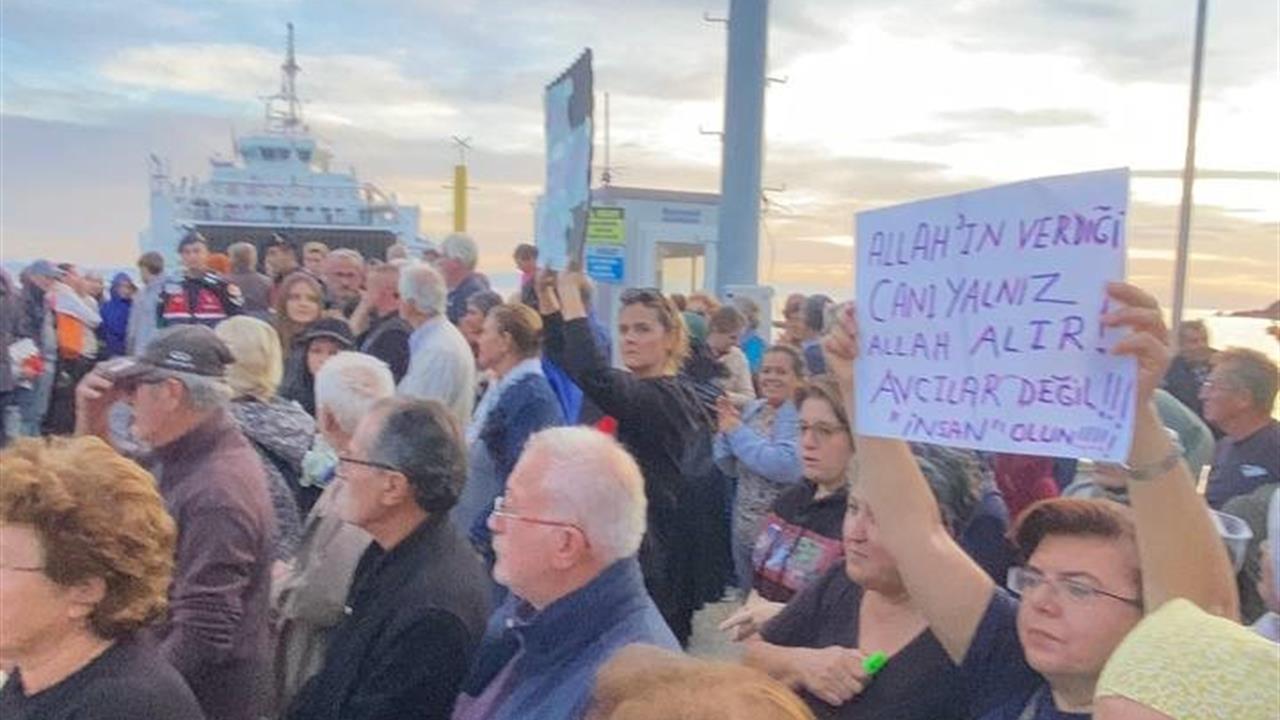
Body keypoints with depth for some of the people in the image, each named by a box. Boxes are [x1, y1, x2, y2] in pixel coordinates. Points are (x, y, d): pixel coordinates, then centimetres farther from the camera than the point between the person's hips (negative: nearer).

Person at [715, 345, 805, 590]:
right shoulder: (752, 409, 6)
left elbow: (787, 466, -30)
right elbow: (731, 468, 11)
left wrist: (738, 431, -21)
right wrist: (725, 431, -7)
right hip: (744, 529, 7)